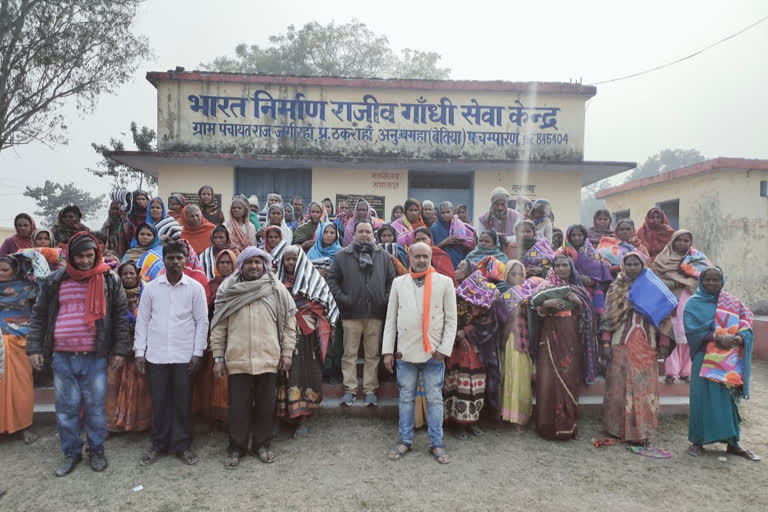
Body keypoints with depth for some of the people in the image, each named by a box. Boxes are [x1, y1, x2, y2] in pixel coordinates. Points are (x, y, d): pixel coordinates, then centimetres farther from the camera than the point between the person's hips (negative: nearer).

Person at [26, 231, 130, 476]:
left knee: (95, 407, 7)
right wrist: (34, 348, 1)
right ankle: (71, 452, 26)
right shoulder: (54, 281, 4)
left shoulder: (109, 280, 0)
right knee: (66, 408, 9)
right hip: (61, 357, 2)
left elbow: (121, 316, 2)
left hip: (95, 357, -1)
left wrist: (120, 349, -3)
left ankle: (97, 450, 23)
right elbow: (39, 316, 9)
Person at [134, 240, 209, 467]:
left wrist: (198, 353, -6)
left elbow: (202, 321, 0)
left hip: (184, 356, -1)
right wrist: (139, 352, 0)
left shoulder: (195, 288, 0)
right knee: (159, 402, 9)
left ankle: (182, 444, 19)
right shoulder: (151, 287, 5)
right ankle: (159, 444, 24)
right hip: (155, 355, 2)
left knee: (182, 402, 6)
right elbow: (142, 320, 6)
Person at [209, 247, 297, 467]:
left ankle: (262, 444, 29)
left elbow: (289, 321, 4)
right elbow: (218, 327, 4)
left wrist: (287, 352, 1)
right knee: (238, 406, 9)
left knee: (265, 405, 11)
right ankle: (236, 448, 27)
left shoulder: (276, 289, 2)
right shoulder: (228, 290, 2)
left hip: (269, 359, 0)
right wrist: (218, 358, 2)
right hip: (237, 360, 0)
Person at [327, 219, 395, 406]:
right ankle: (350, 389, 13)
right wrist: (341, 298, -7)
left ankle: (370, 389, 16)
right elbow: (332, 279, 4)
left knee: (373, 354, 7)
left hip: (375, 314, 1)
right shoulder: (342, 256, 6)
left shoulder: (383, 256, 11)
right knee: (350, 353, 4)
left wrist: (386, 299, -1)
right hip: (351, 313, -1)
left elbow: (392, 280, 12)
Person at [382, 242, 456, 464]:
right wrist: (388, 351, 1)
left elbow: (451, 319, 1)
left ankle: (436, 444, 19)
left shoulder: (445, 282, 0)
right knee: (406, 398, 11)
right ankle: (405, 440, 24)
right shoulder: (399, 283, 5)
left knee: (435, 399, 7)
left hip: (434, 352, -1)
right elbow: (391, 318, 6)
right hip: (406, 350, 2)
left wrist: (444, 349, -7)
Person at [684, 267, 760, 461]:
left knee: (728, 398, 6)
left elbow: (747, 327, 3)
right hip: (704, 359, -2)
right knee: (702, 398, -1)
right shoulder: (693, 303, 1)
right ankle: (698, 441, 9)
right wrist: (717, 337, -20)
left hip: (729, 359, 3)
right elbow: (692, 330, -9)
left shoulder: (733, 303, 9)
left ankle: (733, 442, 17)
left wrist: (737, 339, -17)